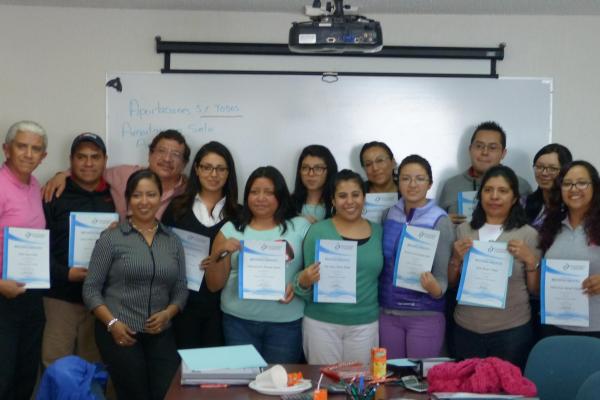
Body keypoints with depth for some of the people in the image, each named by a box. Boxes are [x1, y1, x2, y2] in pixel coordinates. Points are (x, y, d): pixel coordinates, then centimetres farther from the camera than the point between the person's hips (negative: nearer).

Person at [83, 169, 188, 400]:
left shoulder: (173, 241, 7)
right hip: (120, 333, -3)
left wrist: (167, 314, -9)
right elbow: (91, 289, -3)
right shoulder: (111, 238, -3)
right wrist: (112, 323, -13)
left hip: (161, 335, 3)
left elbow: (181, 289, 9)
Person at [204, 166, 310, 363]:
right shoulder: (231, 230, 6)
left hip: (286, 323, -1)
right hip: (239, 321, 1)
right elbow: (214, 285, 6)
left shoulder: (300, 227, 3)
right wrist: (219, 254, -10)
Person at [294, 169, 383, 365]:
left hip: (365, 323, 3)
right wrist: (304, 282, -22)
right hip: (322, 322, -2)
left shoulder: (378, 232, 4)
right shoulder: (318, 231, -5)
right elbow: (308, 280, -2)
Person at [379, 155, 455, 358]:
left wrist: (435, 289, -31)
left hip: (425, 316, -4)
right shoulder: (389, 215, 2)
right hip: (388, 313, 4)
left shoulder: (440, 221, -11)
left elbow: (442, 274, -10)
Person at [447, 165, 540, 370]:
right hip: (466, 329, 2)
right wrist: (457, 258, -8)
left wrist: (530, 260, -14)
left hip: (512, 330, -2)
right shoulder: (464, 230, 4)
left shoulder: (528, 234, -3)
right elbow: (451, 283, 10)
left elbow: (536, 290, 1)